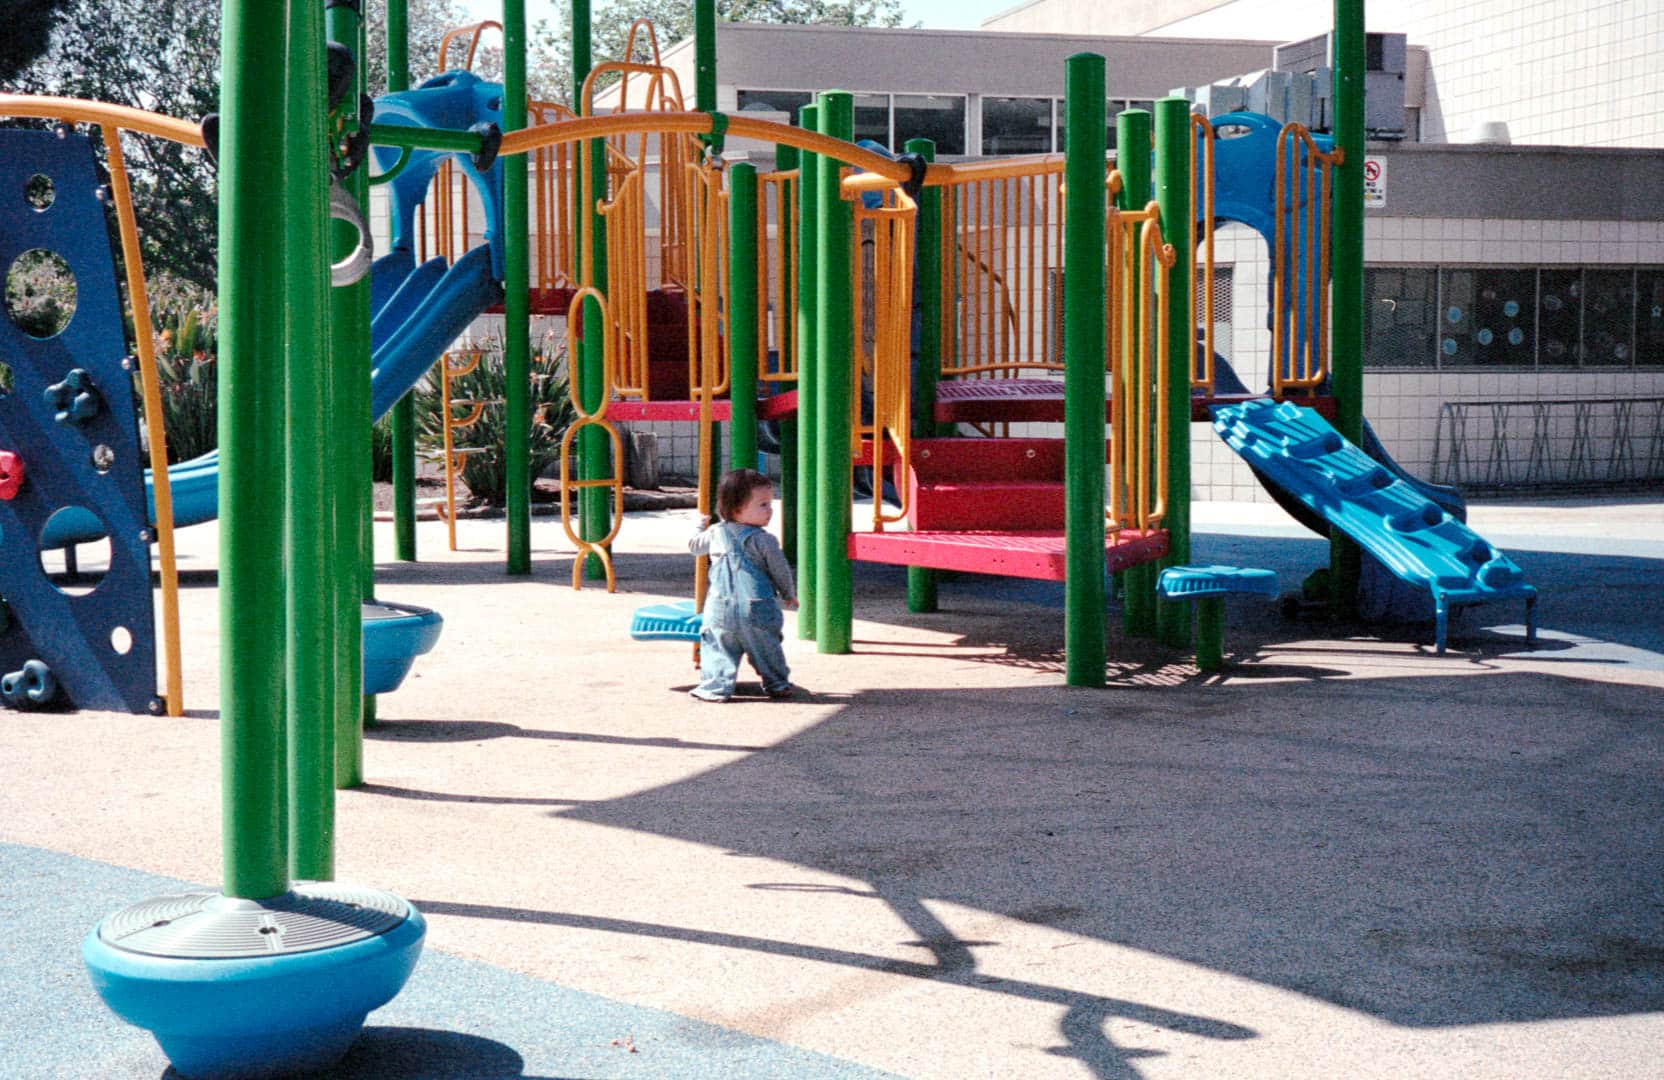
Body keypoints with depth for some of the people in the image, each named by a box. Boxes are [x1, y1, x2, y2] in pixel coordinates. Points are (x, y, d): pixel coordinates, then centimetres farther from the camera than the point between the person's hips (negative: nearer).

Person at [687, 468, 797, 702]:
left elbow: (694, 545, 23)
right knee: (766, 647, 13)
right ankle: (777, 684, 22)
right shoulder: (763, 540, -5)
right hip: (757, 607, -2)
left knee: (718, 647, 7)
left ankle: (715, 686, -3)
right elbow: (780, 570, 1)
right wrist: (789, 595, 18)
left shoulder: (715, 533, 6)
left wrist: (700, 526, 44)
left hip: (721, 608, 2)